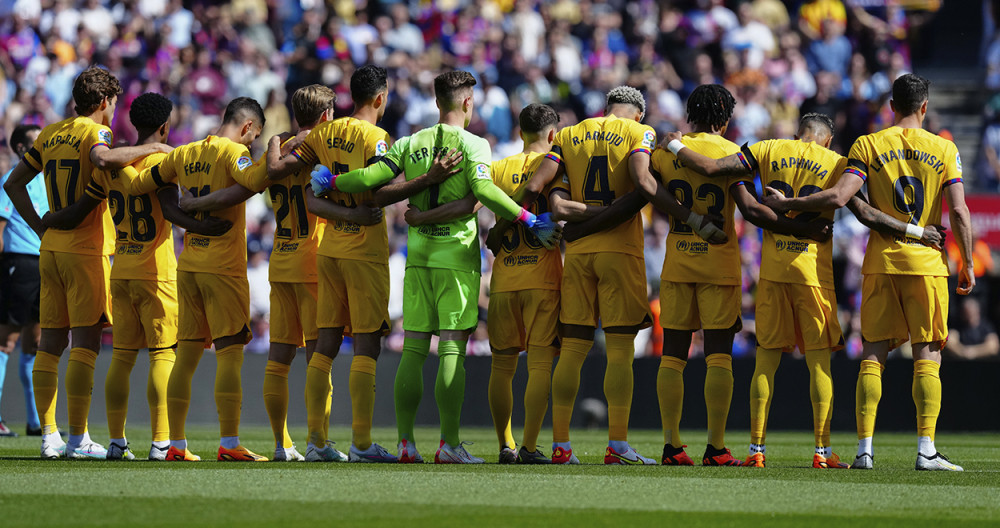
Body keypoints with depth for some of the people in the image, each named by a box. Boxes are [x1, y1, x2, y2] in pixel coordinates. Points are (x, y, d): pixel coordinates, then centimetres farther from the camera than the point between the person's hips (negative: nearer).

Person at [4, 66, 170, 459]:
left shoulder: (51, 134, 14)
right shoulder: (93, 132, -7)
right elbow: (103, 158, -31)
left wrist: (41, 228, 14)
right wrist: (150, 148, -19)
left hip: (51, 248, 7)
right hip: (87, 250, -7)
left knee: (51, 342, 7)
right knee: (86, 342, -5)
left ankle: (49, 436, 6)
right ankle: (78, 438, -8)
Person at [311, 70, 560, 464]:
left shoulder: (411, 144, 8)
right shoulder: (473, 145, -4)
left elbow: (371, 177, 1)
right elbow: (484, 189, -19)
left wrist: (329, 181, 17)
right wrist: (529, 221, -14)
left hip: (418, 257, 4)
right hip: (458, 258, -4)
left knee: (413, 350, 5)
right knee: (452, 351, -5)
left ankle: (405, 442, 3)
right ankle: (449, 444, -9)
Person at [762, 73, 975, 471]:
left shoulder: (867, 146, 0)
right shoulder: (944, 150, 1)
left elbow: (839, 197, -12)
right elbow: (959, 212, -3)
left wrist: (785, 203, -1)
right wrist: (967, 266, 6)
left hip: (881, 262, 1)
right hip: (927, 263, -1)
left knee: (873, 355, 4)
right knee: (927, 357, 1)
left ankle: (864, 449, -3)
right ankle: (926, 449, -8)